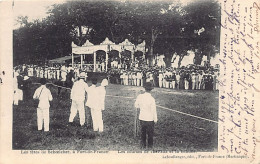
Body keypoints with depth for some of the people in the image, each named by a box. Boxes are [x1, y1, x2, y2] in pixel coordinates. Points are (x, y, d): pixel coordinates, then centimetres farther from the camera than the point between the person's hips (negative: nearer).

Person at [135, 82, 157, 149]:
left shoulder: (140, 96, -10)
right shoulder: (152, 99, -23)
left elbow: (136, 105, 7)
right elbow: (154, 110, -17)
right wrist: (155, 119, -2)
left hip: (142, 118, 4)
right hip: (150, 119, -4)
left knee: (143, 132, 20)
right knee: (150, 133, 15)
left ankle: (143, 145, 29)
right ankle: (150, 146, 26)